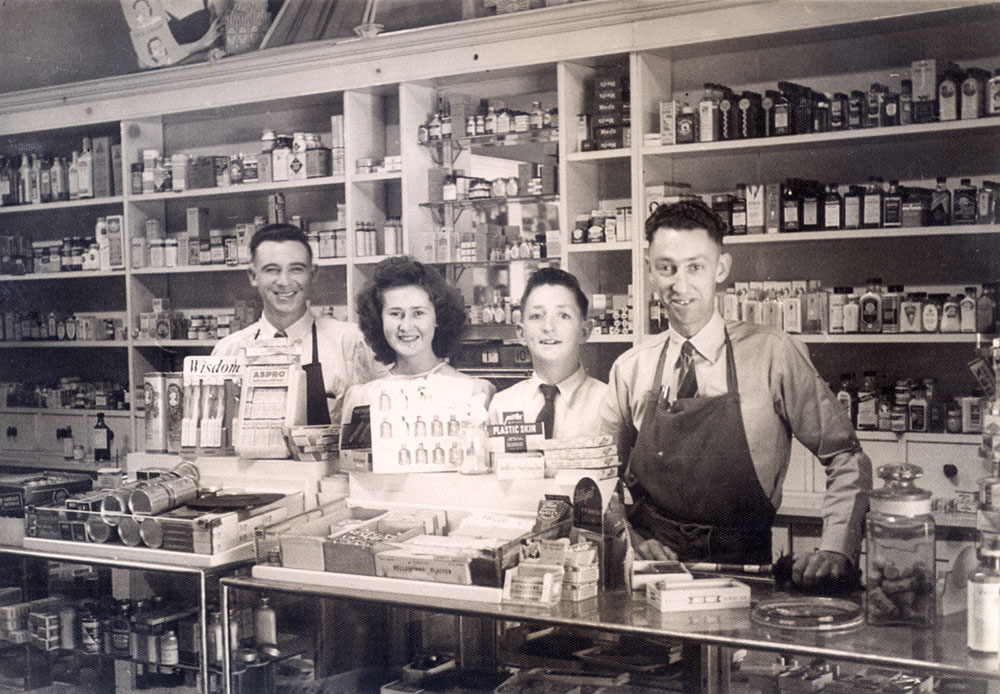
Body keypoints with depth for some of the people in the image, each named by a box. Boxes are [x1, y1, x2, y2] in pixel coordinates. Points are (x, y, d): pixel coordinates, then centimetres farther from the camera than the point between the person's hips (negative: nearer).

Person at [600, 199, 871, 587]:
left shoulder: (772, 355, -2)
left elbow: (846, 459, 3)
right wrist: (635, 538, 0)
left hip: (744, 570, -2)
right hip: (654, 577, 2)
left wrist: (835, 549, -10)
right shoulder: (630, 370, 6)